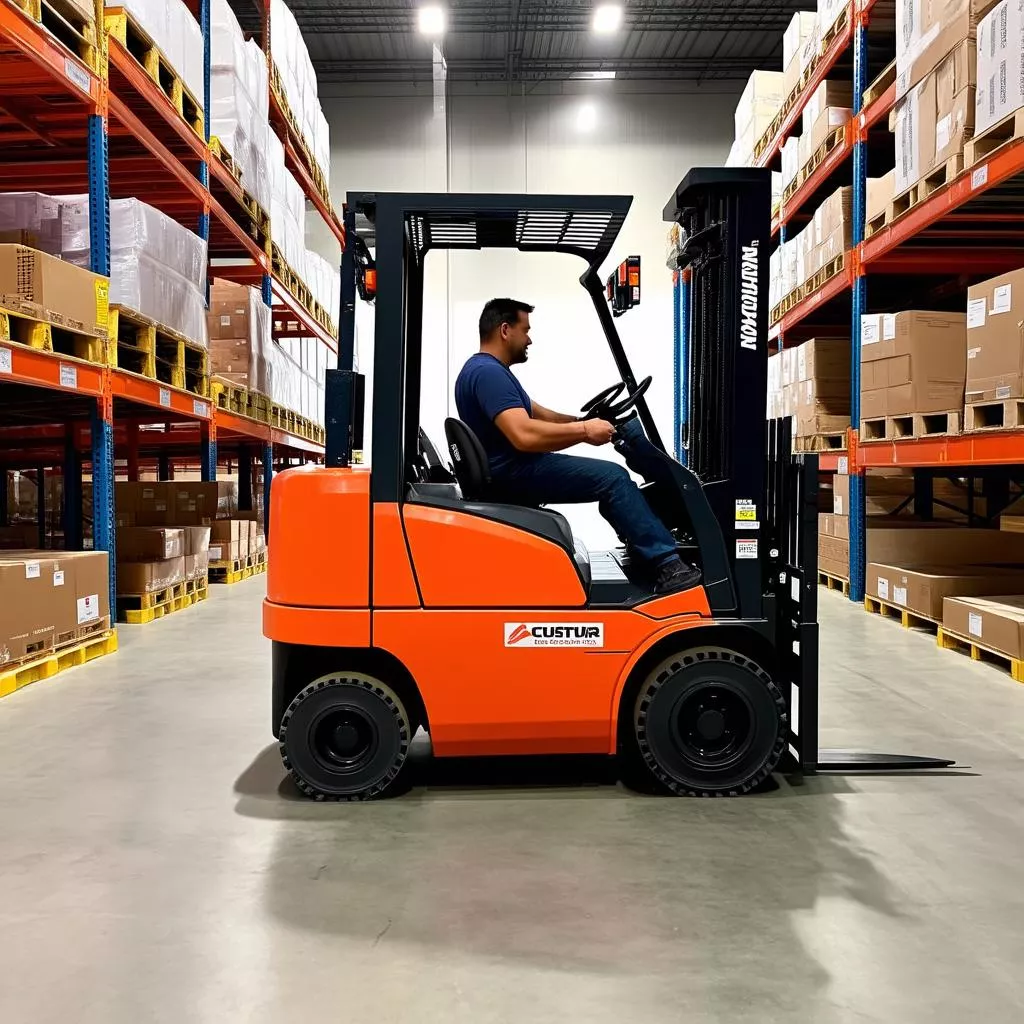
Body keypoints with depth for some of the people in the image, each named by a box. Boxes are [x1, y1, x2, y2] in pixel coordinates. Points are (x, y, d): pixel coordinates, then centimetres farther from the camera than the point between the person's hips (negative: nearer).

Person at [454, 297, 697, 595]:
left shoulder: (491, 370, 18)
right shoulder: (487, 372, -18)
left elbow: (541, 415, 19)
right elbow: (525, 435, -30)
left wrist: (586, 422, 7)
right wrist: (584, 430, -19)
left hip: (516, 468, 11)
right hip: (514, 473, -11)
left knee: (612, 479, 12)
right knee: (612, 478, -19)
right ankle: (668, 566, -18)